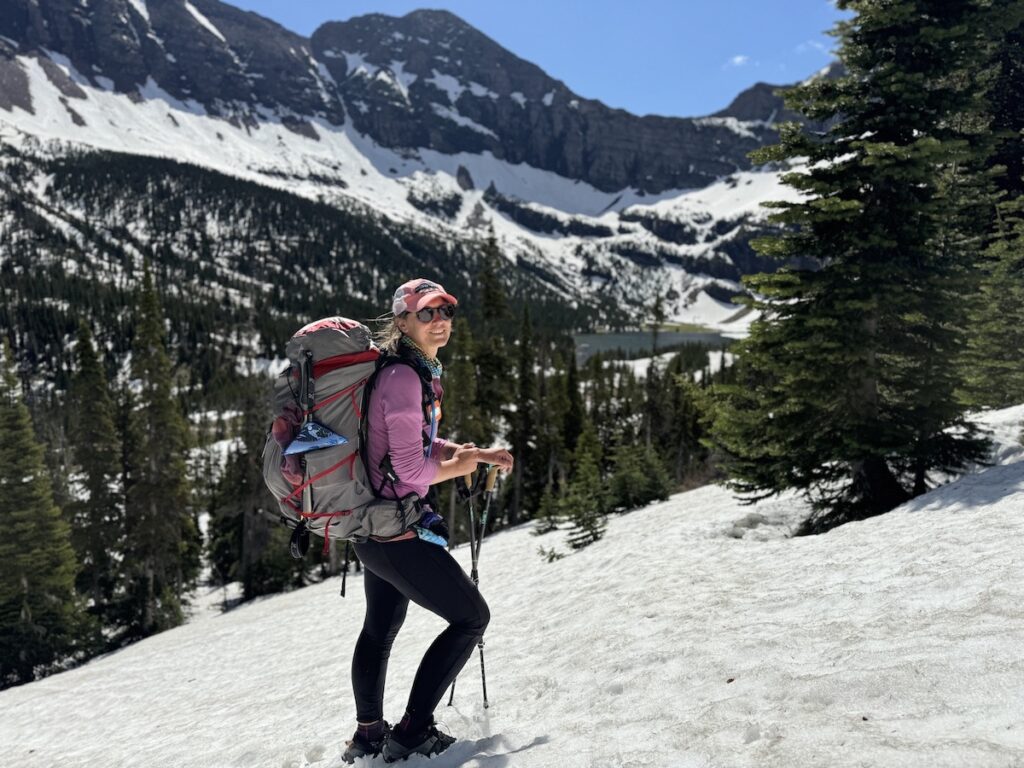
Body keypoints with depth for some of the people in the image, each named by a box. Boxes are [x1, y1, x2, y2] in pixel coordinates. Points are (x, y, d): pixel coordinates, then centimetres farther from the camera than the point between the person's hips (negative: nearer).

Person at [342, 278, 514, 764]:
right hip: (396, 531, -10)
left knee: (381, 627, 25)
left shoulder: (418, 372, 8)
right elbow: (412, 471, -25)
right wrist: (458, 467, -6)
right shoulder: (403, 378, -22)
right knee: (471, 617, 2)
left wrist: (480, 454, 9)